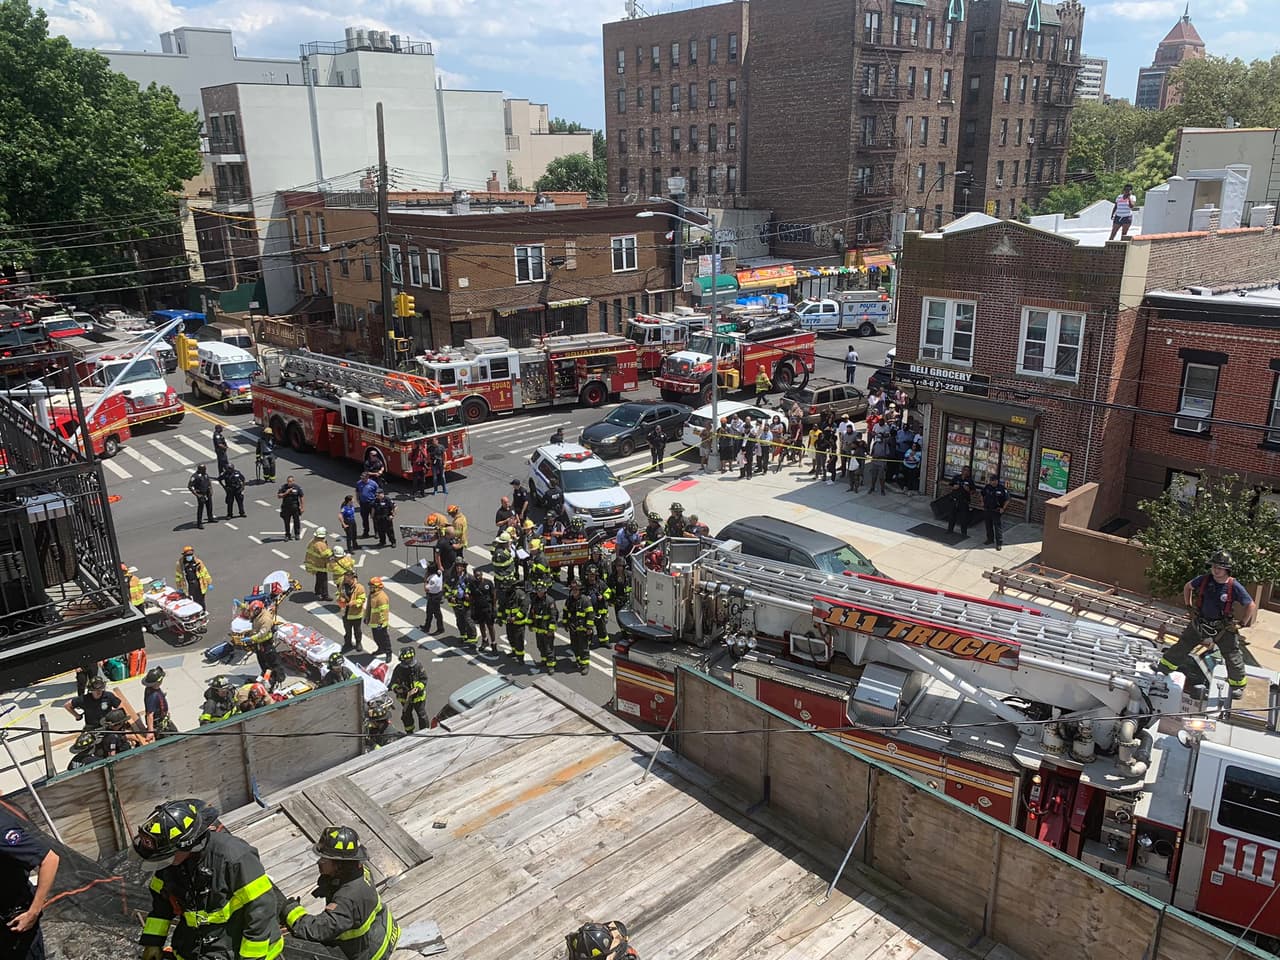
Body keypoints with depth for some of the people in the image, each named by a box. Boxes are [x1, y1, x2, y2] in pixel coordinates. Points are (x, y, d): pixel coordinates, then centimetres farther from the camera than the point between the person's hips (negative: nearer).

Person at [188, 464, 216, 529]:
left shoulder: (205, 474, 2)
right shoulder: (195, 476, -22)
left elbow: (209, 482, 20)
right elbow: (189, 486, -23)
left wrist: (211, 490, 10)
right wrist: (196, 495, -23)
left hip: (207, 493, 8)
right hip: (201, 495, -8)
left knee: (209, 506, 21)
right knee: (200, 508, -6)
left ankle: (211, 518, 42)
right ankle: (199, 523, -1)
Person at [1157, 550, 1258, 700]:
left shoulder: (1234, 587, -19)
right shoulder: (1204, 580, -11)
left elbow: (1251, 606, -8)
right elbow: (1187, 586, 10)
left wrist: (1242, 624, -4)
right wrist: (1189, 606, 9)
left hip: (1224, 628, -2)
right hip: (1200, 622, 2)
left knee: (1233, 657, 8)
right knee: (1181, 646, 10)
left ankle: (1238, 685, 29)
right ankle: (1162, 669, 24)